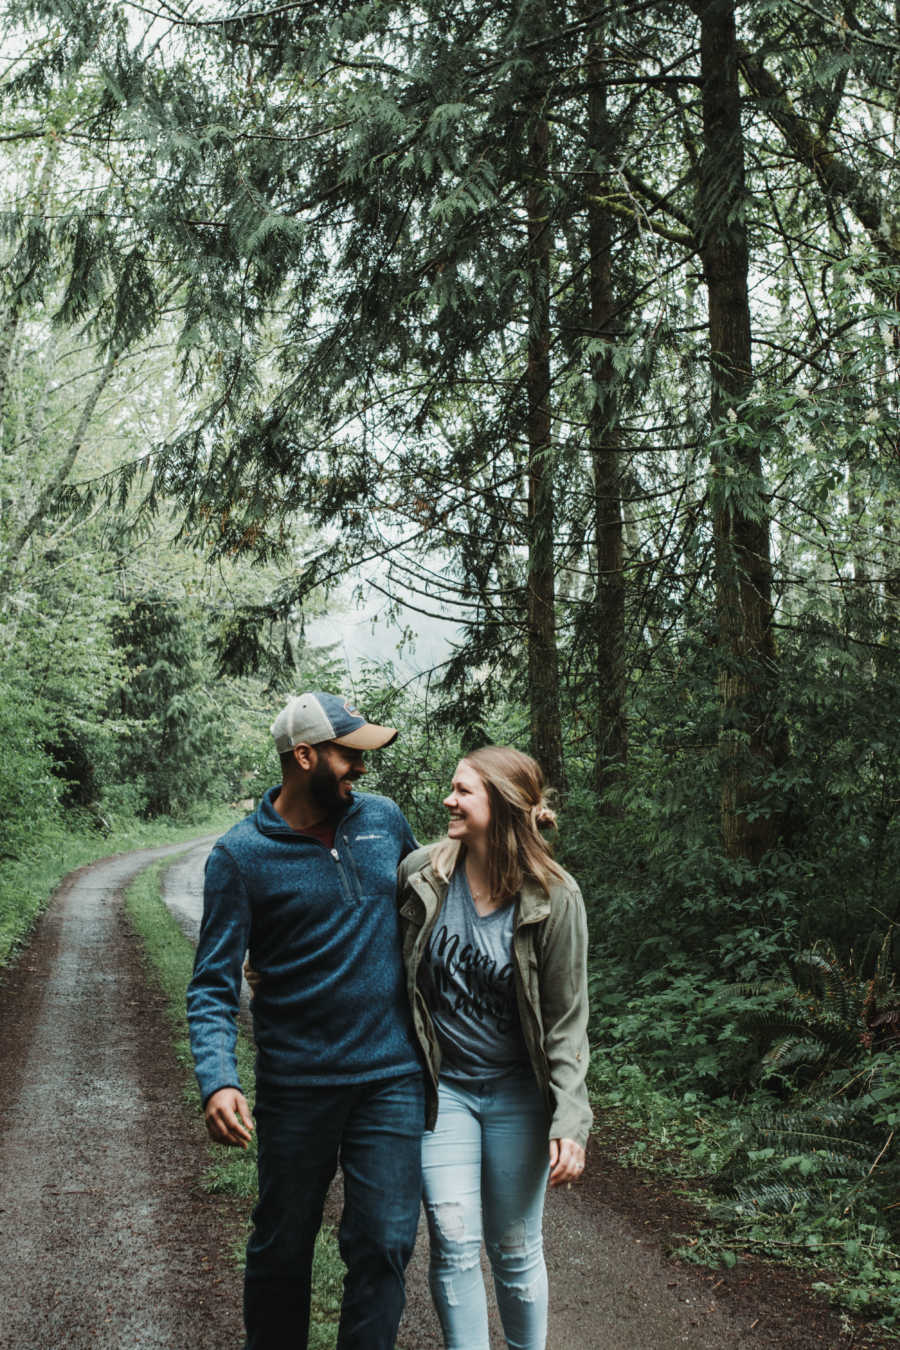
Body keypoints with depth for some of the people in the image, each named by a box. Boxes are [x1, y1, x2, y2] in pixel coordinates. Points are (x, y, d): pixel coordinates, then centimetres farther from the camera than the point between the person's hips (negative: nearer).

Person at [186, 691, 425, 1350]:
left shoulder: (383, 818, 3)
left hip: (392, 1076, 2)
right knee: (282, 1249, 13)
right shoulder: (240, 856, -9)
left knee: (384, 1245, 3)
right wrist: (218, 1080, -26)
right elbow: (214, 986, -10)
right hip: (296, 1086, -2)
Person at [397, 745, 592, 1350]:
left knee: (514, 1248, 9)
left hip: (517, 1091, -1)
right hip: (442, 1084, 1)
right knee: (454, 1242, -3)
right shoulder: (422, 874, -7)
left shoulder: (553, 897, -13)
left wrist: (570, 1121, -13)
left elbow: (566, 1020, -8)